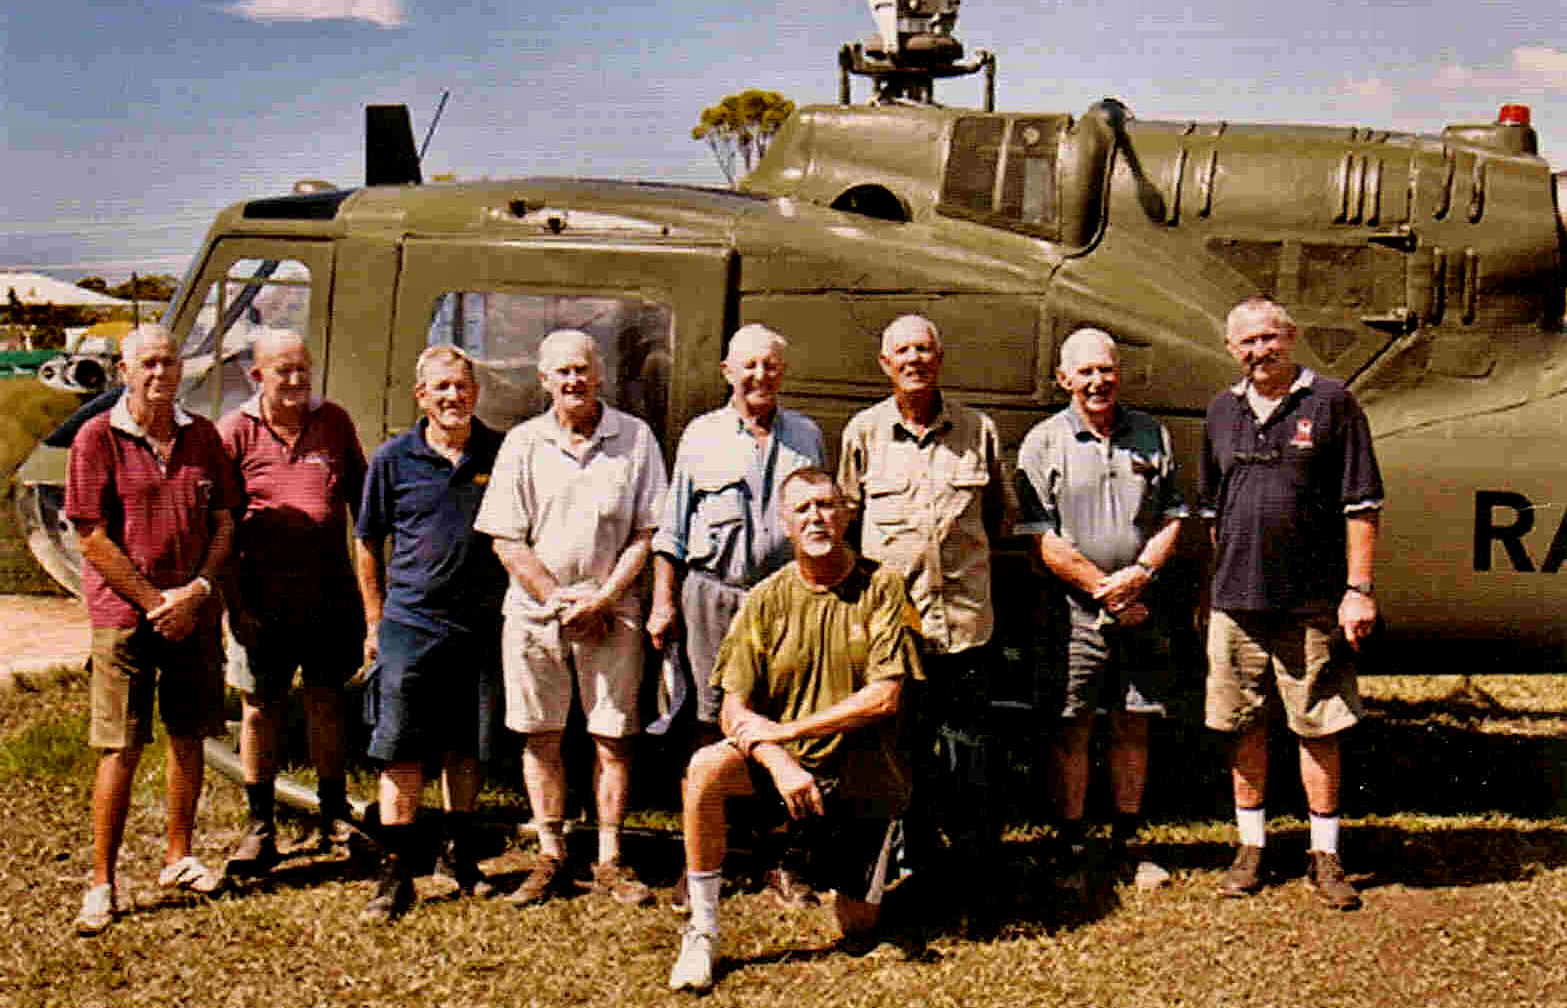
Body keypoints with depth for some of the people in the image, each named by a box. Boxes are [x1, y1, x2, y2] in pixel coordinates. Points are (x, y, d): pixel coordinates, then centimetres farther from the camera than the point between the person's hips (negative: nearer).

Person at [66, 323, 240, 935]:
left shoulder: (202, 436, 8)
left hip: (195, 612, 4)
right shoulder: (98, 438, -4)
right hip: (125, 613, -4)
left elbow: (224, 523, 8)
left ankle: (178, 859, 25)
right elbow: (93, 539, -8)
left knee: (188, 736, 11)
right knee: (120, 748, -3)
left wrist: (196, 592, -7)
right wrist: (155, 602, -11)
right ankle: (101, 883, 6)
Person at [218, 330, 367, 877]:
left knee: (327, 701, 11)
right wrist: (235, 603, -7)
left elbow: (361, 501, 14)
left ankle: (333, 817, 24)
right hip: (264, 599, -2)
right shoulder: (234, 432, -2)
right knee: (259, 708, 4)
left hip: (331, 594, 2)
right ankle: (261, 829, 15)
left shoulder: (334, 422, 5)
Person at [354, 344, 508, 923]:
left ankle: (458, 854, 28)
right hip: (410, 621, -1)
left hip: (481, 624, 1)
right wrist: (375, 623, 6)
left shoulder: (500, 455, 3)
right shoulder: (393, 459, 1)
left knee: (467, 746, 12)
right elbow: (368, 544, 8)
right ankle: (395, 875, 4)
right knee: (401, 751, -3)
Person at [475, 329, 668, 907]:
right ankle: (551, 859, 15)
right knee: (541, 736, 5)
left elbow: (645, 533, 1)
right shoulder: (522, 444, 3)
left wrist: (599, 601, -9)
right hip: (534, 609, 1)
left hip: (611, 610, -1)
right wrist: (560, 603, -7)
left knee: (612, 737, 1)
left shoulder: (635, 438, 2)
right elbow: (507, 541, 1)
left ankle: (610, 861, 10)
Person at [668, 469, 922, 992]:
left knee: (857, 926, 3)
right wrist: (780, 763, -27)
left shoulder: (881, 586, -9)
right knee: (705, 769, -30)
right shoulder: (765, 601, -3)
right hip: (783, 758, 1)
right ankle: (702, 932, -16)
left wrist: (787, 729, -18)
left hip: (862, 773, -1)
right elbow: (734, 711, -8)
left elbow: (885, 697, -16)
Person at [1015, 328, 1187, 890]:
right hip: (1072, 610, -3)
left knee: (1133, 727, 9)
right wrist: (1104, 588, -11)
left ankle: (1126, 845, 21)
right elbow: (1043, 540, -8)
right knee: (1072, 731, 0)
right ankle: (1071, 850, 11)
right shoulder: (1043, 443, -1)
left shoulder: (1151, 436, 10)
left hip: (1140, 609, 3)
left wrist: (1139, 573, -9)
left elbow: (1172, 518, 8)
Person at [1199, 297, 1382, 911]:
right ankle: (1251, 846, 21)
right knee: (1243, 727, 9)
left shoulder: (1331, 403, -2)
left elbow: (1361, 504, -3)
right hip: (1236, 600, 4)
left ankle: (1324, 855, 14)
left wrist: (1359, 589, -8)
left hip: (1312, 600, -4)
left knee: (1318, 728, 3)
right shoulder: (1222, 412, 12)